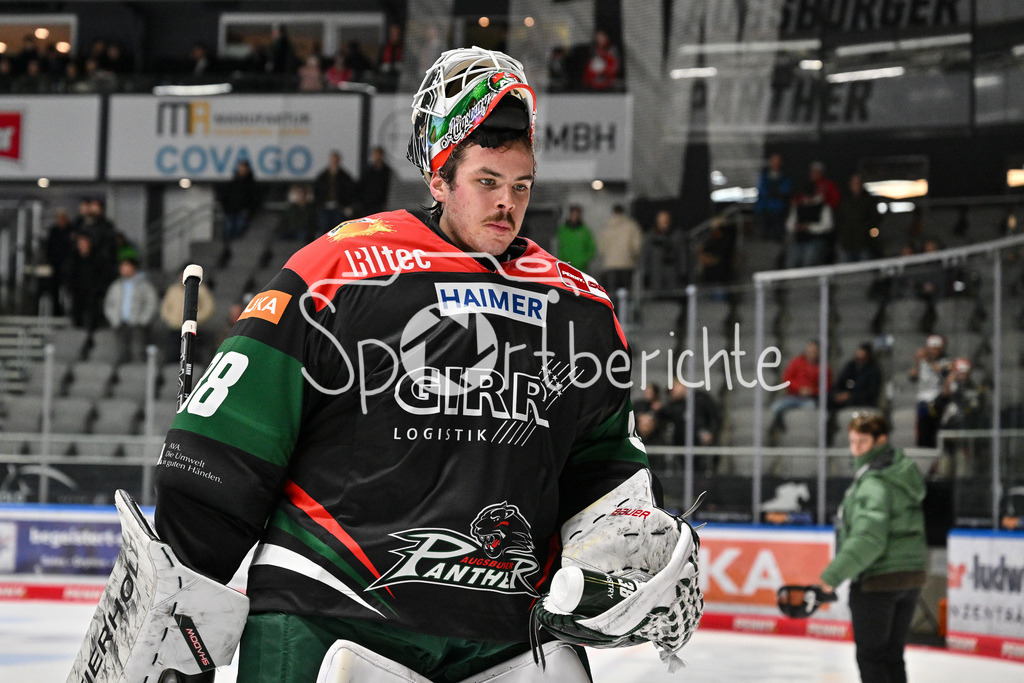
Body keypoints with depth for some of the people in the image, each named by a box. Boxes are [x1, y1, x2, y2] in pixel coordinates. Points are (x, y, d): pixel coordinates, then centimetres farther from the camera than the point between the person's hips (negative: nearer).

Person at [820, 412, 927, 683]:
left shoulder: (875, 483, -19)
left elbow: (869, 540, -28)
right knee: (892, 655, 15)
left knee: (870, 656, -1)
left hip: (877, 579, -9)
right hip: (911, 576, 9)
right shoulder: (902, 467, 10)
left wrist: (834, 574, -25)